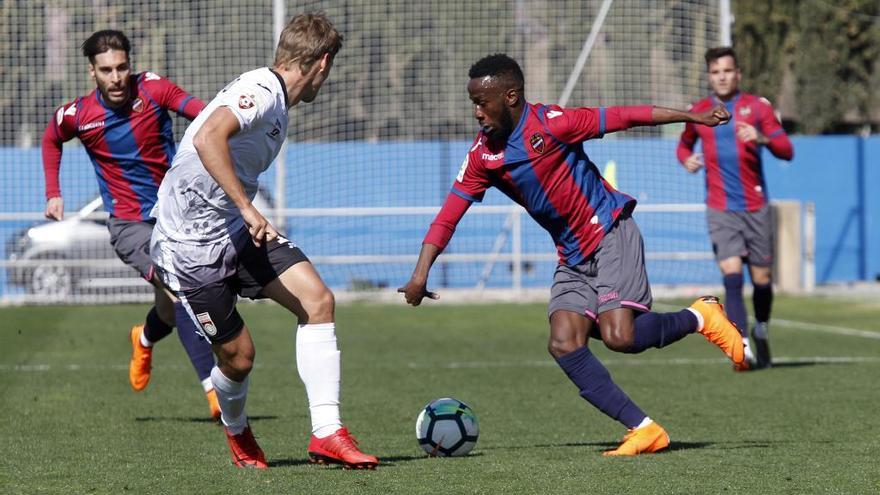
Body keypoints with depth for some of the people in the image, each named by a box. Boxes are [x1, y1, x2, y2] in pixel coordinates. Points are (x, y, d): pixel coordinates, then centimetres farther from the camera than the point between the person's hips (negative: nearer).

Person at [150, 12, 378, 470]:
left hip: (237, 229, 9)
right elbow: (207, 139, -36)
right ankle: (236, 432, 31)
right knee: (238, 356, -2)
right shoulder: (261, 91, -19)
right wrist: (247, 208, -38)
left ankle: (326, 433, -9)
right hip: (192, 241, -9)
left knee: (317, 299, -9)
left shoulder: (275, 104, 12)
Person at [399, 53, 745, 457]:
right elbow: (449, 213, 1)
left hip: (610, 232, -6)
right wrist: (420, 274, -9)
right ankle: (644, 430, -11)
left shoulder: (550, 124, -15)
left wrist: (692, 117, -5)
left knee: (618, 336, -22)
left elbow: (622, 117, -9)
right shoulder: (483, 155, 1)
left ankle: (699, 317, 5)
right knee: (563, 345, -13)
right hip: (573, 258, 6)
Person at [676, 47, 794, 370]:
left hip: (756, 207, 0)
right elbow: (684, 144, 27)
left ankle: (761, 332, 34)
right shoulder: (698, 112, 8)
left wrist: (762, 138, -25)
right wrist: (686, 159, 3)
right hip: (721, 209, 0)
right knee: (732, 276, -16)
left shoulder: (757, 107, 2)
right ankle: (743, 349, -21)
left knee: (761, 278, 6)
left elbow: (786, 151, -5)